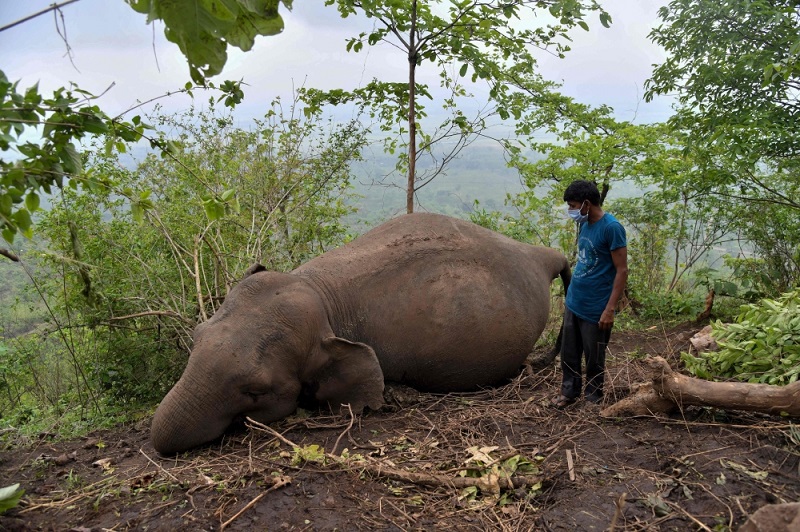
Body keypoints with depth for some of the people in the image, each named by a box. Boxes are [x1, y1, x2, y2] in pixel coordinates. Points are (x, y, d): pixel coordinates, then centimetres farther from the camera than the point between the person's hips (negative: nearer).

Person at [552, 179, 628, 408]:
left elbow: (622, 271, -17)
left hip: (595, 308, -7)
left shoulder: (612, 227, -17)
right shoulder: (584, 225, 6)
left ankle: (593, 399, 27)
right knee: (569, 353, 15)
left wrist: (610, 309, -20)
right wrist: (573, 292, 17)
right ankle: (569, 392, 31)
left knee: (594, 358, 9)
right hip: (573, 303, 7)